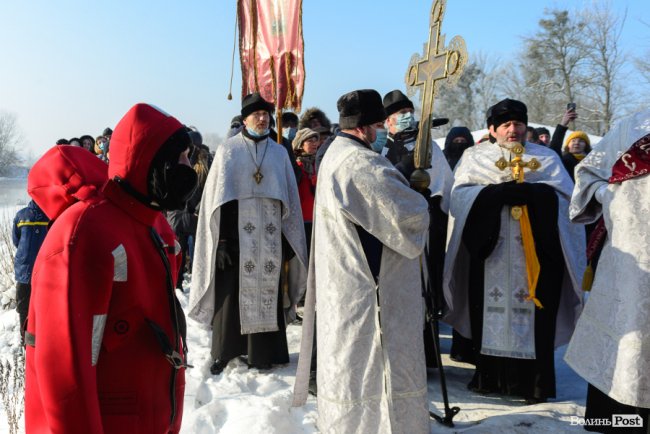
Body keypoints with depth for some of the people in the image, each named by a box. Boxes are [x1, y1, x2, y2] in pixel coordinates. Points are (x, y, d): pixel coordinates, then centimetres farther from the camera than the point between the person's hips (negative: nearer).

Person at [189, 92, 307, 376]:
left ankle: (261, 353, 16)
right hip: (235, 234, -2)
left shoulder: (279, 153, 9)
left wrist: (288, 240, 6)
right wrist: (221, 241, -9)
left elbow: (290, 198, 11)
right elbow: (217, 198, -2)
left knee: (266, 291, 5)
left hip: (268, 237, 3)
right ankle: (223, 352, 14)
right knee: (231, 293, 0)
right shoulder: (228, 151, 1)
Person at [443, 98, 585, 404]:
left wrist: (528, 193, -15)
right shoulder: (474, 156, 13)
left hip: (535, 253, 0)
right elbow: (460, 193, -2)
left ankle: (535, 380, 7)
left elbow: (562, 195, 0)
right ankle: (489, 374, 14)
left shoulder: (546, 157, 14)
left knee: (534, 314, -2)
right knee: (490, 310, 2)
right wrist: (499, 192, -14)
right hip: (489, 251, 1)